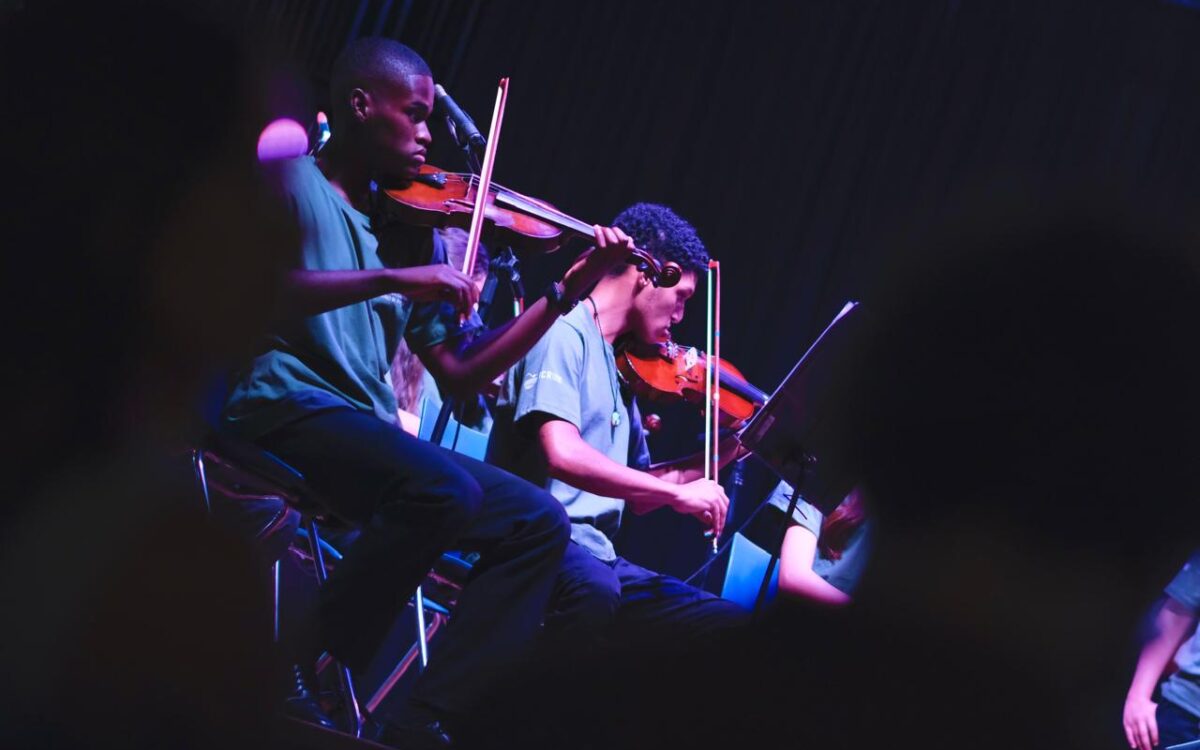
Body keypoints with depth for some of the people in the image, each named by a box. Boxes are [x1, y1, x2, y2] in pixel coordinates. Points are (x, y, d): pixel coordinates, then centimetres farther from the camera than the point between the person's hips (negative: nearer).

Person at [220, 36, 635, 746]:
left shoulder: (411, 228, 18)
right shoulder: (291, 177, 1)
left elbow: (458, 372, 15)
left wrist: (569, 290, 8)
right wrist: (391, 279, -26)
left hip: (368, 427, 7)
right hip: (283, 406, -7)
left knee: (537, 521, -6)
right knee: (443, 488, -32)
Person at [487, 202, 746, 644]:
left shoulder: (621, 365, 19)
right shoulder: (565, 334, -7)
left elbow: (636, 495, 22)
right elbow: (561, 454, -24)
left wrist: (728, 449, 15)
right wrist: (679, 492, -20)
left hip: (596, 556, 9)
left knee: (728, 623, 1)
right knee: (592, 590, -40)